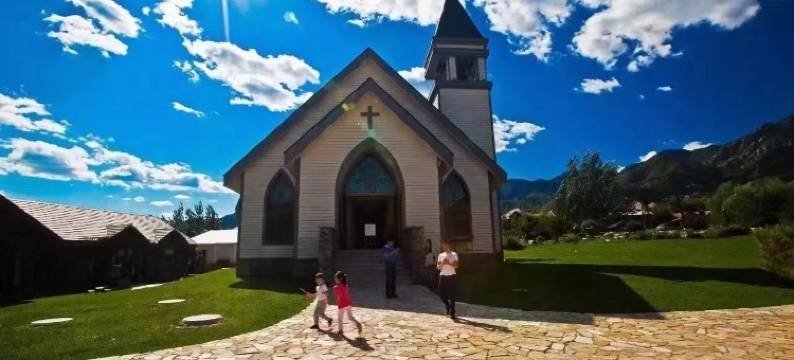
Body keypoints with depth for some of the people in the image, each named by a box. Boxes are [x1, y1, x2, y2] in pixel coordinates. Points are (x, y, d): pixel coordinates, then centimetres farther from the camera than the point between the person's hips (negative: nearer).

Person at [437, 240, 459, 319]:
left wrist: (449, 263, -19)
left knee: (451, 295, -3)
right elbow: (438, 267, 9)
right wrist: (442, 263, -10)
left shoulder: (454, 255, 2)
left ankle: (452, 312, 9)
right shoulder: (440, 255, 11)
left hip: (451, 276, -3)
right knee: (441, 293, -1)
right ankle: (448, 307, 25)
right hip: (442, 276, 3)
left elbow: (456, 265, -6)